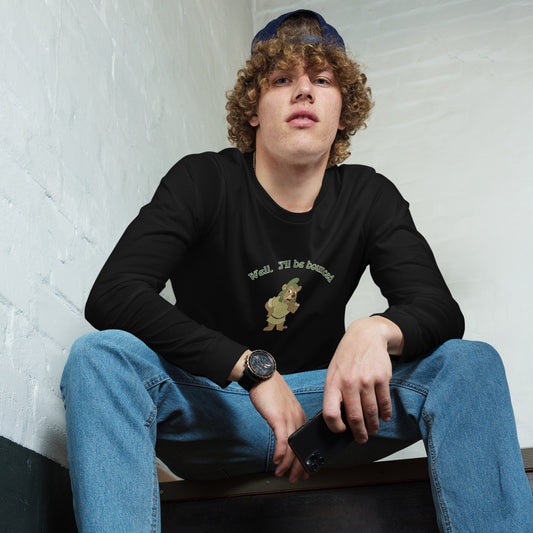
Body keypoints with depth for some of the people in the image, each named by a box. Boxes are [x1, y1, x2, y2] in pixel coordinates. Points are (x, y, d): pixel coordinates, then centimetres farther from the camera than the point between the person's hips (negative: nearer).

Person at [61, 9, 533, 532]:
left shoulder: (370, 197, 1)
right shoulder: (203, 182, -8)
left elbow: (441, 310, -6)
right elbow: (110, 294, -21)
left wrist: (377, 330, -33)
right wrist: (254, 367, -31)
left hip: (320, 409, 3)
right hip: (209, 407, -2)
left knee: (470, 363, -18)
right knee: (100, 355, -31)